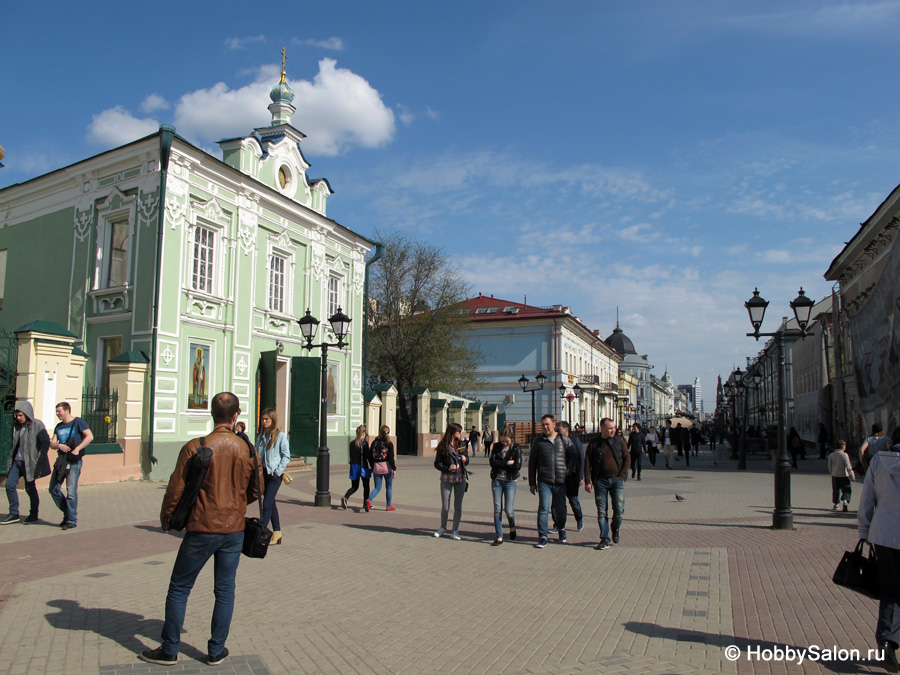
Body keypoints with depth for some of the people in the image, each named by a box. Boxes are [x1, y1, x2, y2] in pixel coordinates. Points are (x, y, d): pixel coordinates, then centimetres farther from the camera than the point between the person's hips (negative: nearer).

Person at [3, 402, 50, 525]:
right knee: (10, 485, 1)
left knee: (30, 488, 2)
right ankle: (14, 514, 11)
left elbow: (46, 442, -15)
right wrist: (12, 457, 13)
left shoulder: (37, 425, -12)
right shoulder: (17, 425, 8)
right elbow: (16, 443, 20)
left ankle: (33, 515, 15)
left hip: (29, 462, -7)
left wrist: (39, 461, -17)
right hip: (17, 460, 7)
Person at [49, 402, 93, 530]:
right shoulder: (59, 426, 18)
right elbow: (52, 443, 12)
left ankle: (72, 520, 2)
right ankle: (67, 513, 22)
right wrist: (59, 445, -10)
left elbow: (90, 436, -13)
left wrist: (77, 449, -21)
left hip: (74, 460, -7)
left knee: (71, 491, -7)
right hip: (61, 459, 7)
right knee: (54, 489, 7)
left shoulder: (78, 422, -3)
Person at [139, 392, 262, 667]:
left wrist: (166, 519, 8)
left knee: (179, 589, 13)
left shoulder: (195, 447, -12)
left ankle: (169, 650, 22)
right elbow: (256, 490, 6)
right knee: (225, 591, 13)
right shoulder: (247, 449, -3)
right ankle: (216, 651, 20)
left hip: (201, 529, -2)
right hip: (234, 530, 3)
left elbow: (176, 489, -9)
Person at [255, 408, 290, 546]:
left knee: (267, 504, -9)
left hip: (274, 474, -6)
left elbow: (286, 456, -8)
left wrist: (278, 471, -13)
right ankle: (277, 534, 20)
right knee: (271, 504, 12)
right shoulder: (260, 436, 11)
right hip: (263, 473, 6)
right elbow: (257, 455, 16)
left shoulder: (280, 435, -7)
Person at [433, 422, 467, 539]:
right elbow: (437, 464, -6)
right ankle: (443, 527, 28)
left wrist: (465, 458, -8)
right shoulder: (442, 446, -7)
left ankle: (455, 531, 16)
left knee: (458, 506, 4)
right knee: (445, 507, 5)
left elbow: (467, 460, 15)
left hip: (461, 478, 3)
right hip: (447, 479, -3)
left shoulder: (461, 444, 5)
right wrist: (447, 468, -21)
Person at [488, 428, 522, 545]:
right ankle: (499, 537, 9)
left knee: (508, 510, -5)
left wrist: (501, 464, -8)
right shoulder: (496, 446, 6)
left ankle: (512, 528, 27)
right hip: (496, 480, 2)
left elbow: (517, 465, -12)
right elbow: (492, 462, -7)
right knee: (497, 509, 1)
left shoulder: (516, 448, -1)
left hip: (510, 481, -2)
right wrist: (507, 463, -12)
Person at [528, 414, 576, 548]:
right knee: (544, 508, -9)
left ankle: (561, 529, 37)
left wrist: (567, 470, 0)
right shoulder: (538, 440, 3)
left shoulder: (564, 439, 5)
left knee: (560, 509, 12)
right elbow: (532, 462, 6)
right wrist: (532, 483, 4)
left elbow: (573, 456, 13)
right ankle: (542, 536, -1)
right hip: (544, 481, -1)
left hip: (561, 481, 1)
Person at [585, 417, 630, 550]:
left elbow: (627, 458, 8)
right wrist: (588, 481, -6)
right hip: (600, 481, 0)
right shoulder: (594, 443, 1)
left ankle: (616, 529, 24)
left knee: (619, 510, -6)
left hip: (617, 480, 0)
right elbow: (587, 463, 1)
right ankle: (605, 539, 10)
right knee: (601, 511, 1)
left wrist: (622, 475, -2)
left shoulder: (619, 441, 4)